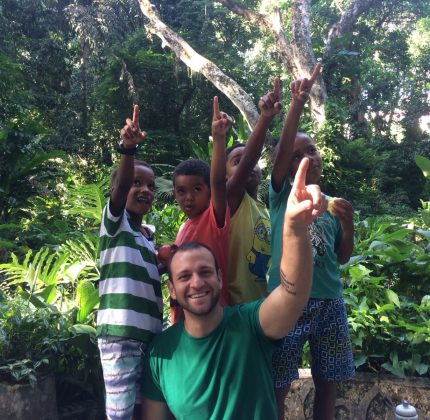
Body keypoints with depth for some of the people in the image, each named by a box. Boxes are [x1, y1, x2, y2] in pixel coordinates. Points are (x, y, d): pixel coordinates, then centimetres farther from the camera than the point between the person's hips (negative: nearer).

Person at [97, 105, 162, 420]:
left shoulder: (148, 237, 18)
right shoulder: (114, 222, 0)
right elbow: (119, 186, -21)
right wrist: (128, 148, -36)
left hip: (150, 335, 7)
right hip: (120, 335, -7)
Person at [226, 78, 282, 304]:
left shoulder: (267, 213, 14)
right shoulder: (230, 201, -8)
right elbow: (247, 160, -25)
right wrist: (265, 118, -36)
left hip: (263, 305, 7)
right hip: (235, 307, -7)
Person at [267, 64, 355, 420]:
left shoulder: (331, 204, 9)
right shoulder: (282, 196, -2)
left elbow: (342, 257, 12)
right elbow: (283, 149, -19)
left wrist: (348, 221, -3)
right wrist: (298, 104, -29)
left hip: (330, 303, 4)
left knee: (327, 384, 15)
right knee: (277, 387, 3)